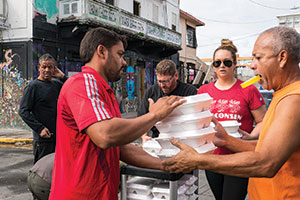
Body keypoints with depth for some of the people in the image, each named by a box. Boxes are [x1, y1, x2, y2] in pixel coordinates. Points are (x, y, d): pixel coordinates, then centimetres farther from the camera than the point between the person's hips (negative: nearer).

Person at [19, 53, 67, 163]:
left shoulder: (57, 84, 11)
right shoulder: (33, 86, -6)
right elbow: (23, 111, -10)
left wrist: (63, 77, -1)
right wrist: (39, 128, -17)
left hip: (59, 136, 6)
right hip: (43, 138, -5)